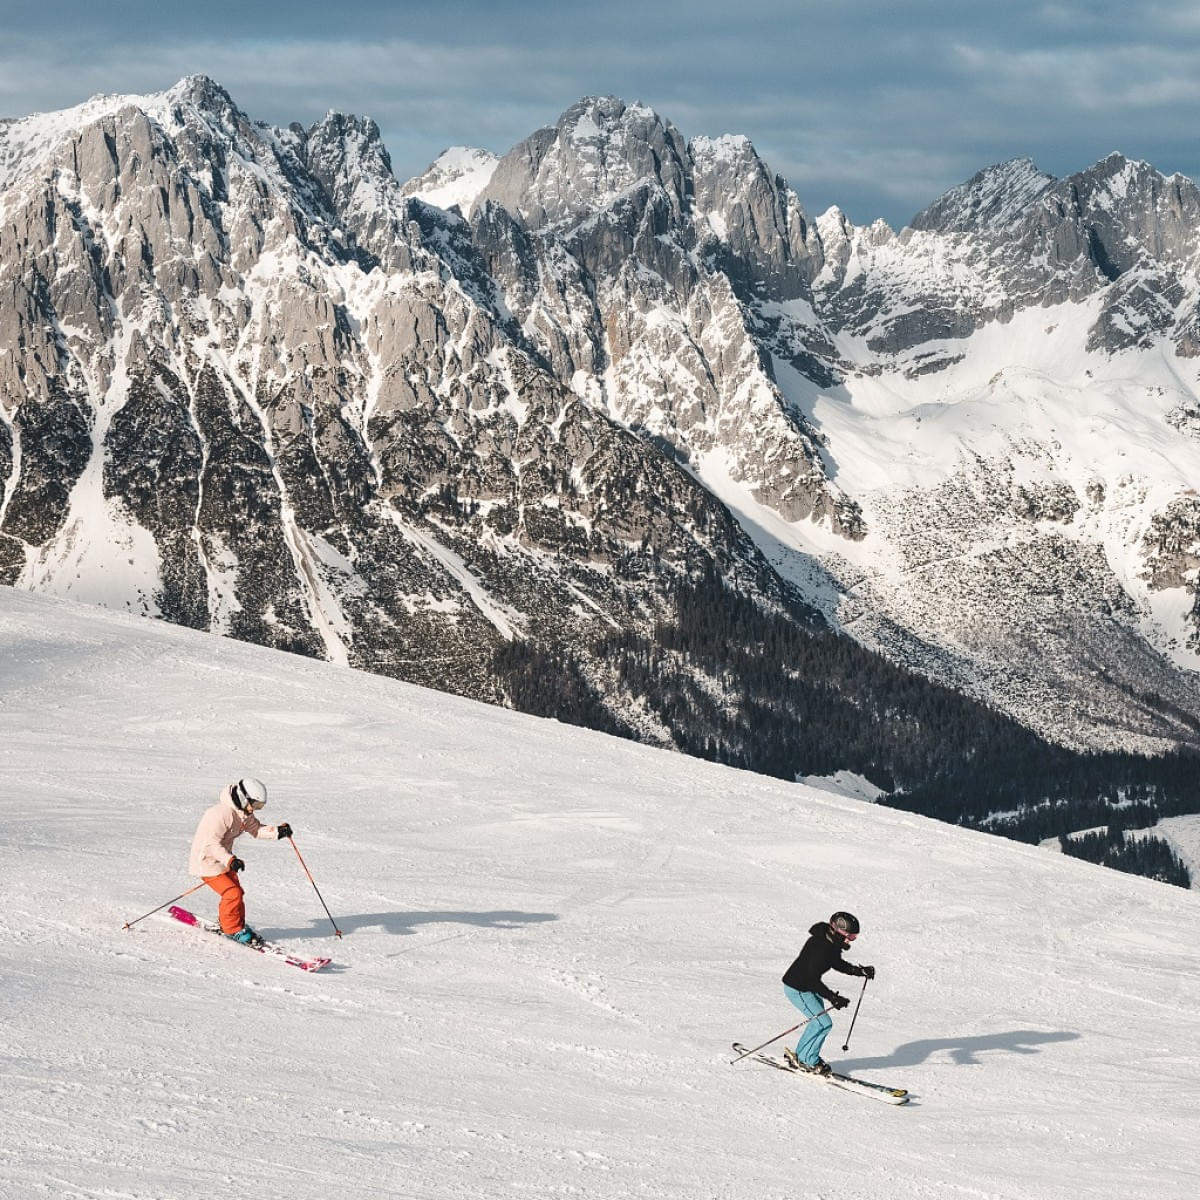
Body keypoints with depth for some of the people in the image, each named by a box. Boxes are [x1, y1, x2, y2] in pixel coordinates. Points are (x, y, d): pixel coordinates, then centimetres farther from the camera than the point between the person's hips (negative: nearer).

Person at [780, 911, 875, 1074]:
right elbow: (813, 980, -31)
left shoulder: (832, 943, -3)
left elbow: (837, 963, 16)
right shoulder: (820, 948, -32)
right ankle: (806, 1061, 2)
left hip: (808, 986, 10)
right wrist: (833, 998, -33)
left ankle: (800, 1055, 32)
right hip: (797, 989, -10)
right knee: (823, 1023, -11)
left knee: (819, 1020, 18)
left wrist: (861, 971, 5)